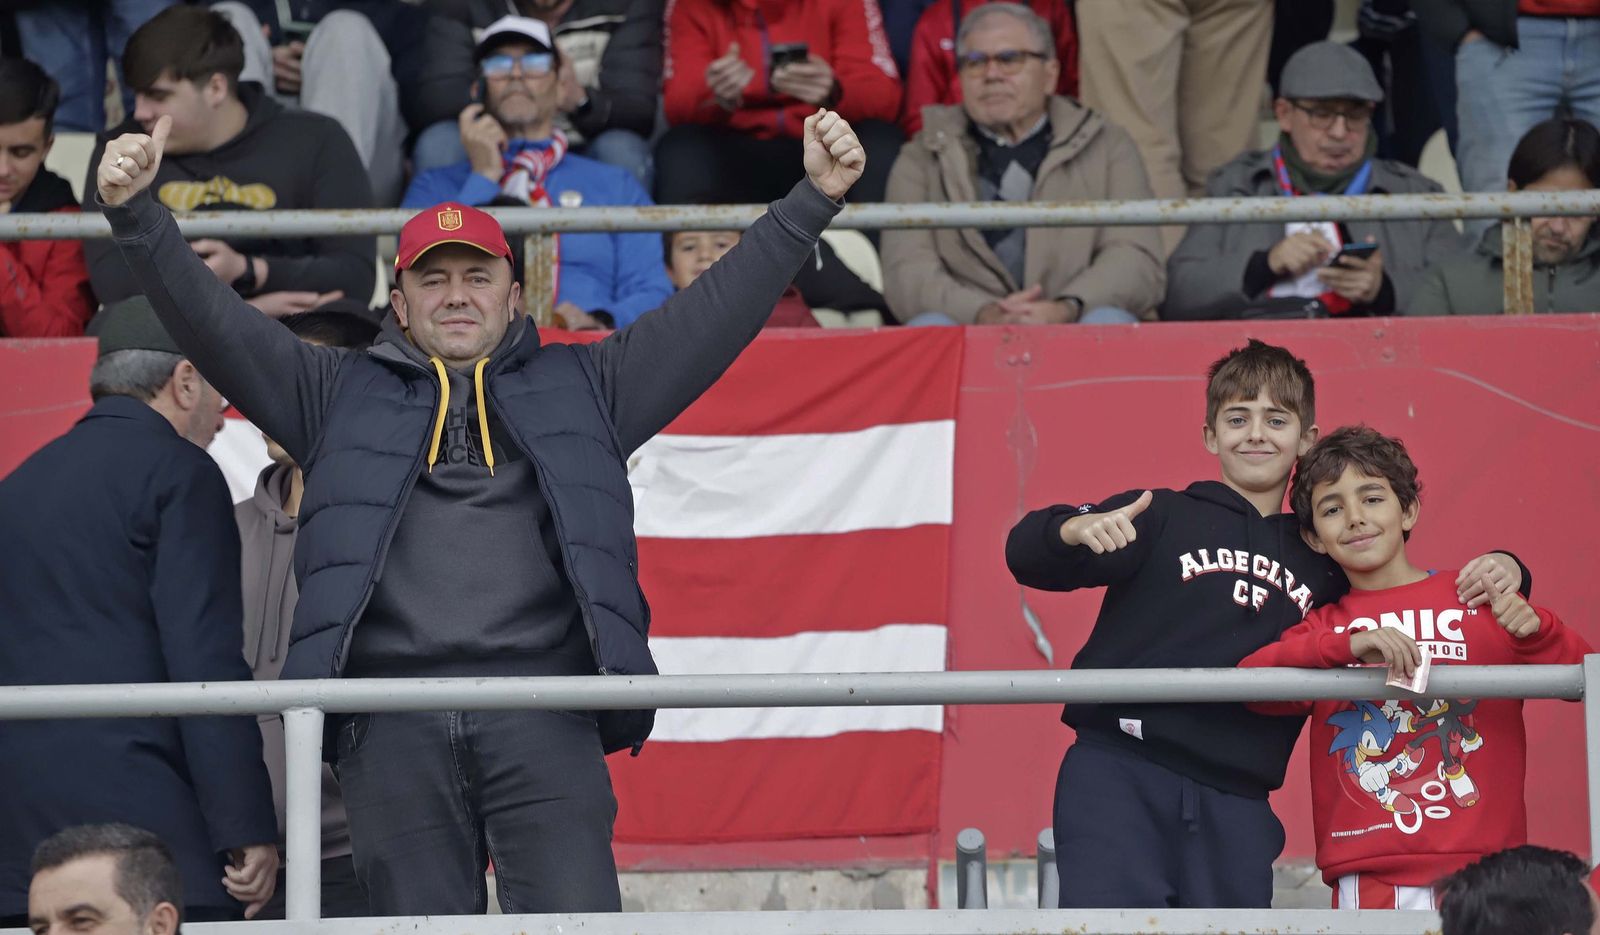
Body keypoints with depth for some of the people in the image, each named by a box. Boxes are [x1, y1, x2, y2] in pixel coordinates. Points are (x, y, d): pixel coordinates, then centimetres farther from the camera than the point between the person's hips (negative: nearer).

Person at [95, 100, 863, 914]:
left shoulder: (579, 388, 21)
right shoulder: (340, 396, 21)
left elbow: (717, 312, 18)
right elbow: (210, 320, 14)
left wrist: (810, 202, 11)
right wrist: (136, 216, 1)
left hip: (543, 724, -1)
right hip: (393, 732, 1)